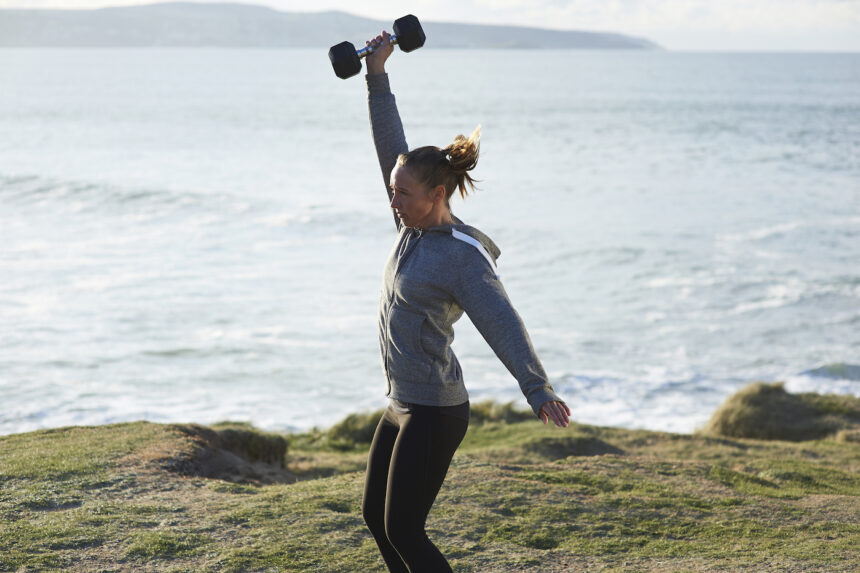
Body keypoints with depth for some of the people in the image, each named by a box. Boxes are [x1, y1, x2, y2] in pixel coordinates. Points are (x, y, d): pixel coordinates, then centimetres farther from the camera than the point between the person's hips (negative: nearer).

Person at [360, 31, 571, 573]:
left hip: (433, 412, -9)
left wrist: (538, 390, -43)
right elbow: (391, 144, 11)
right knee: (376, 516, 17)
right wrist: (377, 76, 7)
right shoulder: (417, 225, 6)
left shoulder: (464, 257, -18)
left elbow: (503, 324, -30)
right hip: (404, 406, 9)